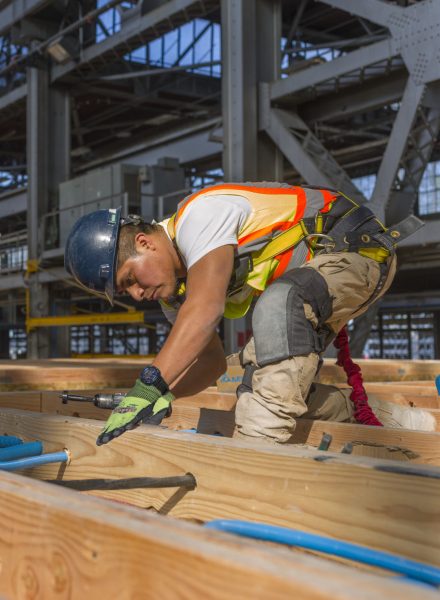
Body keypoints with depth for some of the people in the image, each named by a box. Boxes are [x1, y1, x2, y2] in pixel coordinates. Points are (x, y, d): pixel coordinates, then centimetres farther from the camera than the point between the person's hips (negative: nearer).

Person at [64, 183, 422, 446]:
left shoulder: (198, 214, -26)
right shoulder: (174, 293, 2)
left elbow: (206, 308, -41)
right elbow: (212, 360, 8)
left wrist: (149, 385, -46)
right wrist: (163, 395, -12)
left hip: (360, 247, -10)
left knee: (278, 302, -37)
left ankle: (259, 444, -36)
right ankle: (359, 418, 21)